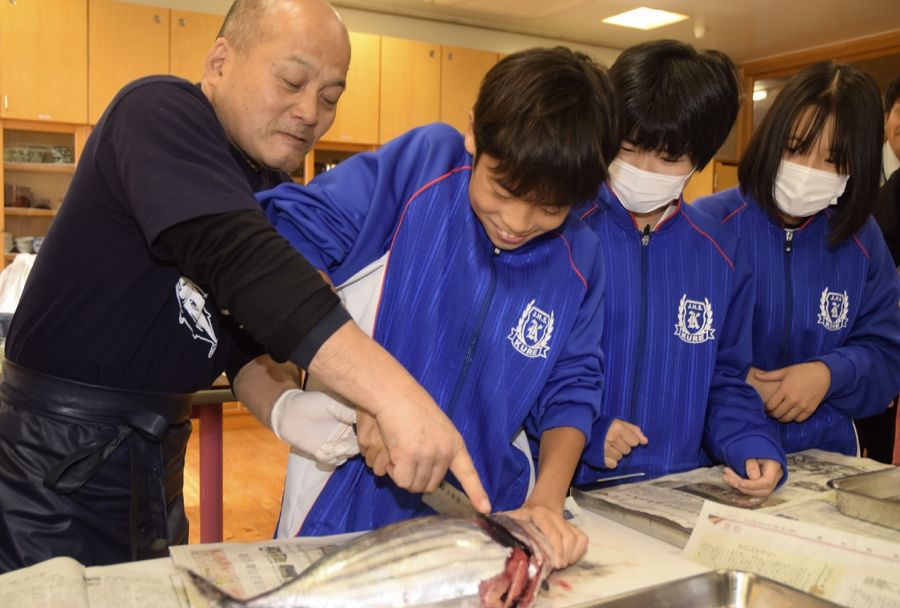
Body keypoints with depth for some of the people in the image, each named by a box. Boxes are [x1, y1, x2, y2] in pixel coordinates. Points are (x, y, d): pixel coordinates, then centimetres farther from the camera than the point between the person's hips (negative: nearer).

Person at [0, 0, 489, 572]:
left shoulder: (276, 195, 5)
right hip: (53, 461, -7)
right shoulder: (159, 111, -18)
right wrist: (394, 393, -42)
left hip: (156, 464, 7)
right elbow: (238, 258, -35)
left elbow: (249, 340, 5)